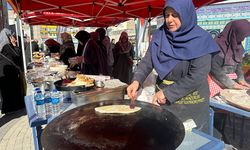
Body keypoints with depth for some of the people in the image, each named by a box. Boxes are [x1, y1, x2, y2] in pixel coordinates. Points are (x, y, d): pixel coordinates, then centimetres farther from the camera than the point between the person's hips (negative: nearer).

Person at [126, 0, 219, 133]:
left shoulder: (201, 40, -15)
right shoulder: (159, 35, -3)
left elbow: (197, 77, -20)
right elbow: (147, 61, -8)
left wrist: (167, 92, -21)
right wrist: (136, 81, -25)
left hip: (190, 102, -3)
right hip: (163, 97, 4)